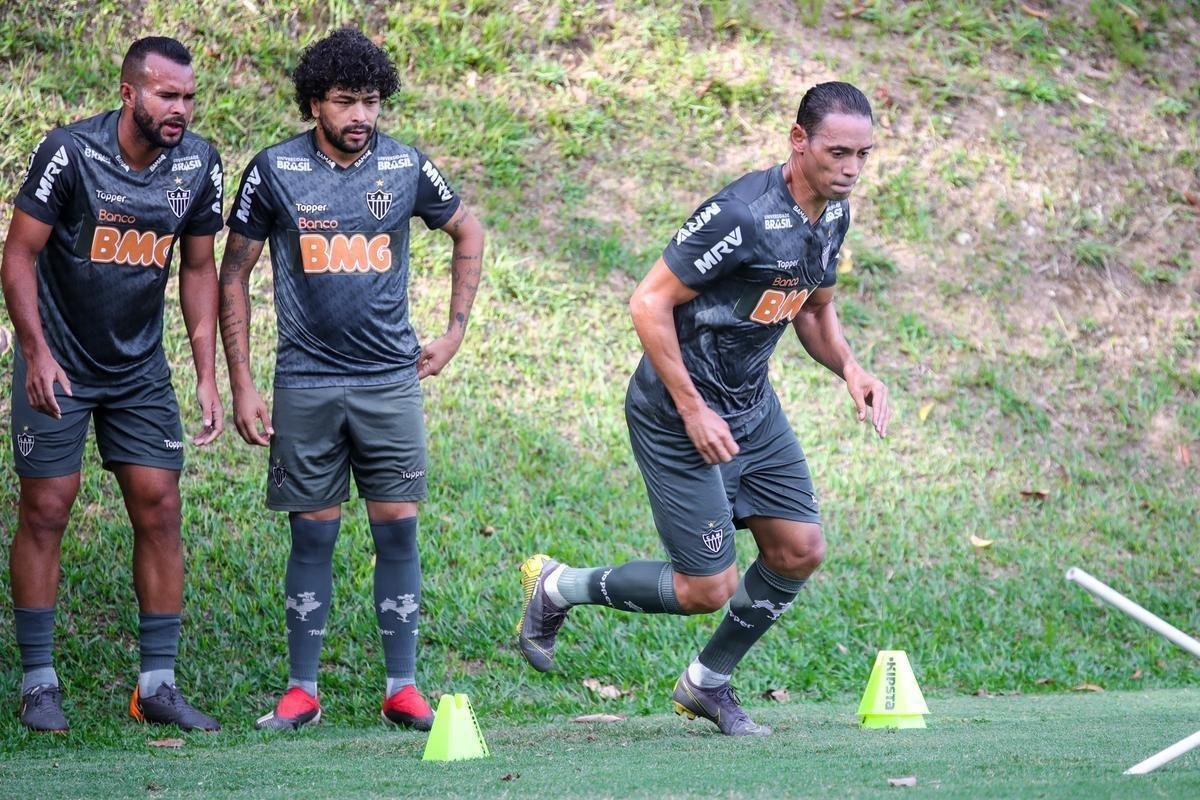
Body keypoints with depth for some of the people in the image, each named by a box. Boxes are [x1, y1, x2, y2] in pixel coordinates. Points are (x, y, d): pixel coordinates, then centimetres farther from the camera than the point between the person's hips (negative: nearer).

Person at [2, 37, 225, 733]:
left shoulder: (198, 164, -6)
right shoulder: (71, 153, -19)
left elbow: (199, 270, 5)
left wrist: (208, 377, 0)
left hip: (141, 369, 4)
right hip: (59, 364, -4)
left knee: (160, 511, 0)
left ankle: (159, 684, 6)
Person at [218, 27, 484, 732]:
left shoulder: (406, 166, 1)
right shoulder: (275, 171, -3)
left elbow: (468, 231, 19)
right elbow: (234, 276, 3)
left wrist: (456, 331, 14)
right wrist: (242, 385, -1)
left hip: (392, 380, 1)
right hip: (306, 383, -1)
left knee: (399, 530, -1)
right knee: (313, 535, 2)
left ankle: (403, 688, 6)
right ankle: (302, 691, 11)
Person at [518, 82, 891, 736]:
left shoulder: (833, 215, 0)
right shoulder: (743, 214, -27)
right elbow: (649, 303, -23)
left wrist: (850, 368, -4)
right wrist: (693, 411, -22)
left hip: (753, 406, 8)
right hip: (678, 413, -8)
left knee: (800, 552, 5)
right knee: (707, 589, -6)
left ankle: (707, 682, 25)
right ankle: (558, 587, 17)